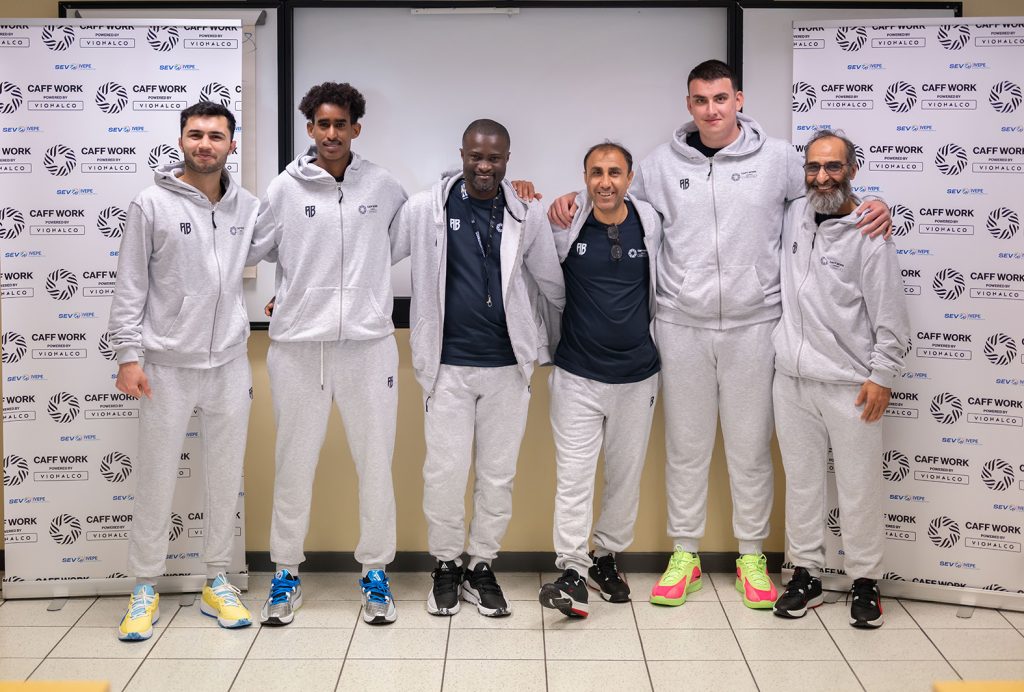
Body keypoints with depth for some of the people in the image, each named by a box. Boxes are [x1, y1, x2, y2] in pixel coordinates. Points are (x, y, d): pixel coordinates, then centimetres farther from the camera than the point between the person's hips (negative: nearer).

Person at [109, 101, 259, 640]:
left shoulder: (248, 207, 5)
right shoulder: (152, 205, -4)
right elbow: (129, 288, -4)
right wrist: (128, 355, -9)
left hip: (230, 364, 3)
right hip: (166, 367, -3)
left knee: (226, 476, 9)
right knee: (156, 479, 4)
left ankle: (217, 581, 23)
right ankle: (145, 588, 18)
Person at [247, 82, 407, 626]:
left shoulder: (383, 187, 5)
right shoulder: (285, 188, 2)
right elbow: (253, 250, 9)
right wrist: (292, 291, 6)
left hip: (368, 342, 1)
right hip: (297, 345, 0)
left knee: (375, 462, 6)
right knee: (294, 463, 8)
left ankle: (375, 572, 20)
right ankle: (286, 573, 22)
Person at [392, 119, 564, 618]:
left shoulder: (527, 215, 1)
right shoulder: (425, 209, -2)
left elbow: (552, 283, 10)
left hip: (507, 364, 1)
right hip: (447, 364, -1)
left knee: (498, 473, 8)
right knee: (444, 471, 1)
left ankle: (481, 567, 24)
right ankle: (446, 566, 21)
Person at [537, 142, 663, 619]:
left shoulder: (650, 225, -1)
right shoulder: (564, 226, -6)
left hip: (637, 375, 2)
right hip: (577, 376, -2)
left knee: (626, 474, 11)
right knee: (574, 475, -6)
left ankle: (607, 557, 27)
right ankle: (572, 572, -3)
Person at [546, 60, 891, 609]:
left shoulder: (777, 158, 1)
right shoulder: (663, 162, 5)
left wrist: (874, 208, -7)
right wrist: (572, 201, -2)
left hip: (752, 324, -1)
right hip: (681, 325, 1)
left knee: (751, 446, 8)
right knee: (685, 445, 10)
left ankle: (752, 555, 24)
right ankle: (684, 553, 24)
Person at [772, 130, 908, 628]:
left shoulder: (870, 233, -7)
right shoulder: (792, 217, 5)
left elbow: (890, 315, -7)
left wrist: (881, 376, -10)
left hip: (850, 386, -4)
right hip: (792, 380, 5)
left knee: (859, 486, 4)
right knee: (801, 481, 12)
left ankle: (866, 581, 18)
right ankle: (806, 575, 24)